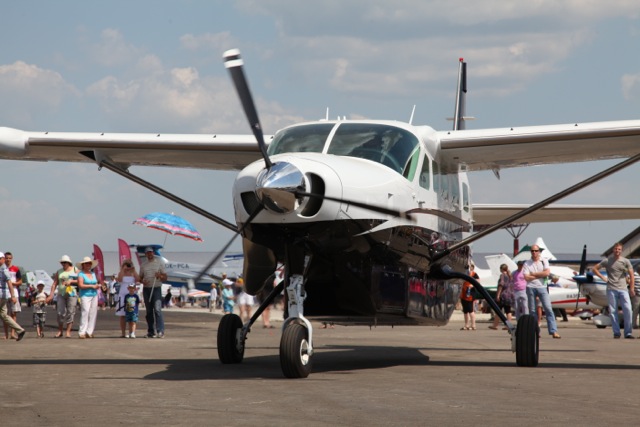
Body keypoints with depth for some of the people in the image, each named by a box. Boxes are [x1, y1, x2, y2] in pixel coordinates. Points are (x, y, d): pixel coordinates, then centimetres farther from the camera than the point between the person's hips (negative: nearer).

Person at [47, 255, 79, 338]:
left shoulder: (75, 270, 8)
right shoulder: (59, 272, 14)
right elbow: (54, 284, 10)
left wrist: (71, 281, -12)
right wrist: (51, 295, 1)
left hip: (72, 294, -2)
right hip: (61, 294, 2)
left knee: (70, 312, -7)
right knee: (60, 312, -4)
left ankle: (68, 331, -6)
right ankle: (60, 331, 5)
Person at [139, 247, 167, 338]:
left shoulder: (159, 262, 6)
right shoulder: (143, 265, 14)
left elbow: (165, 277, 6)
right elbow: (140, 277, 18)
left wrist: (160, 276, -17)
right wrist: (142, 281, -6)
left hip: (156, 288, -4)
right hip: (146, 289, 4)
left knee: (157, 309, -16)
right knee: (149, 311, 5)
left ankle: (160, 331, -21)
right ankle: (151, 331, 9)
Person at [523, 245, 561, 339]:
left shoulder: (544, 261, 8)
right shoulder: (527, 263, 4)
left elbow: (547, 272, -8)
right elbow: (527, 277, -8)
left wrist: (534, 274, -6)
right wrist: (540, 275, -4)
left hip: (542, 287, 0)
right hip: (531, 288, 0)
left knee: (548, 308, -9)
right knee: (532, 310, 3)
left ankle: (553, 331, -13)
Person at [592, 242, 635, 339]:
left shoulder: (626, 261, 6)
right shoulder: (607, 261, 6)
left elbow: (631, 275, 5)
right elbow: (594, 268, 12)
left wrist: (632, 288, -2)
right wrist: (603, 277, 3)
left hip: (623, 289, 0)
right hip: (611, 289, 0)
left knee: (628, 310, -9)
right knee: (613, 311, 0)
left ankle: (628, 333, -3)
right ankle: (616, 333, 7)